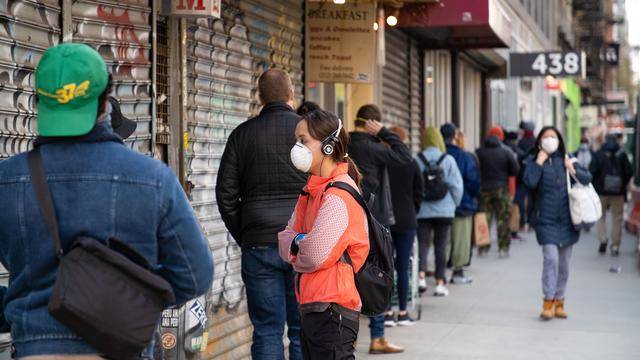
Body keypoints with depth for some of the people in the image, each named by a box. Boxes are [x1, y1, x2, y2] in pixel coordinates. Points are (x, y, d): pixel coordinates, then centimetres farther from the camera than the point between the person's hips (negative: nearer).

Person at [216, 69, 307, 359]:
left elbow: (226, 195, 5)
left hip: (259, 247, 1)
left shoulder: (242, 134, 5)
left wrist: (244, 238, 13)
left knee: (267, 331, 5)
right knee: (304, 331, 5)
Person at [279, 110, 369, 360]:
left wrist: (295, 253, 0)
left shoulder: (339, 195, -16)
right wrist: (299, 245, -9)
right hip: (313, 306, 10)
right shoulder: (311, 191, 15)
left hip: (332, 309, -10)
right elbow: (286, 240, 12)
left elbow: (316, 256, -21)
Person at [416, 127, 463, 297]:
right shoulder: (448, 160, -4)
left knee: (422, 244, 3)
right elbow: (457, 186, -4)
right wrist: (453, 205, 11)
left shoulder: (417, 161, -5)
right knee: (441, 247, 8)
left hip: (422, 211, 0)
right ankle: (440, 282, 9)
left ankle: (421, 275, -18)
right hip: (444, 211, 0)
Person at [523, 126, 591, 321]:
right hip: (546, 219, -3)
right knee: (551, 258, -17)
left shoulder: (567, 160, 8)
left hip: (567, 219, 3)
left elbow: (588, 178, 5)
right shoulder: (534, 161, 1)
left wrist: (573, 170, -9)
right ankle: (548, 302, -11)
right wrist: (539, 162, -13)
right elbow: (530, 182, -16)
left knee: (564, 263, 9)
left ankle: (559, 301, 20)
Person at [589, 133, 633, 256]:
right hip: (618, 192, 0)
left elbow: (592, 172, -8)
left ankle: (603, 239, -9)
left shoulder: (598, 154, -4)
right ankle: (615, 246, 6)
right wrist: (624, 184, 12)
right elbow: (629, 172, -4)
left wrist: (596, 185, 6)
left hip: (602, 191, 0)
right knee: (617, 218, 7)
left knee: (601, 216, 12)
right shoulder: (622, 154, -2)